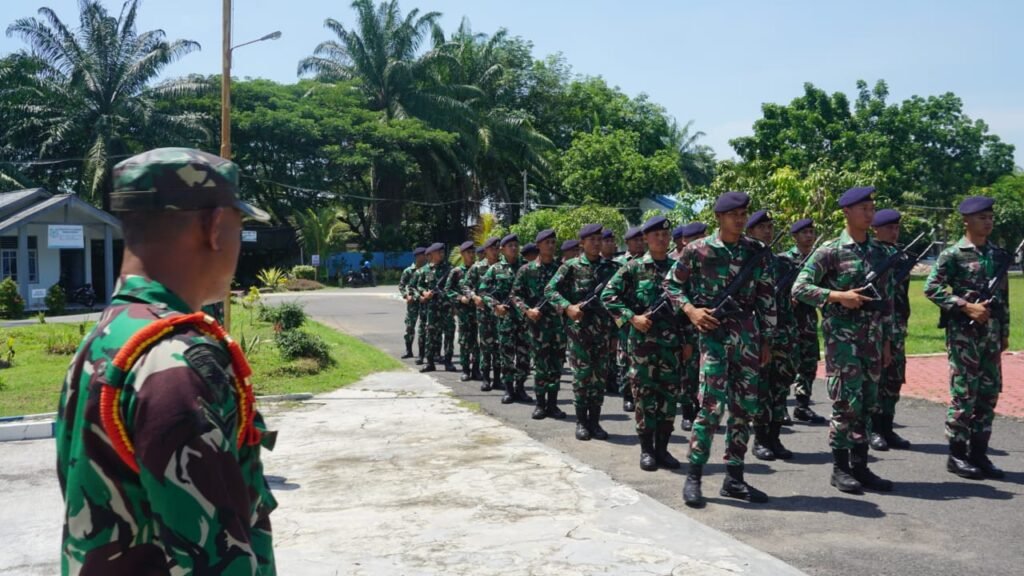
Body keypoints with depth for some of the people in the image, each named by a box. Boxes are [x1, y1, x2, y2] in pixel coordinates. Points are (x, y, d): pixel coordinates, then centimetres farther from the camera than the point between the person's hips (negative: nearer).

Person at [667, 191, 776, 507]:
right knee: (711, 406, -11)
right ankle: (693, 477, 0)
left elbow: (766, 297, 11)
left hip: (748, 335, 5)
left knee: (744, 407, 6)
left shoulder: (755, 251, 7)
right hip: (714, 334, -4)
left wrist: (767, 340, 9)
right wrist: (691, 310, -11)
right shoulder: (697, 250, -4)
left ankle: (734, 478, 16)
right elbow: (672, 284, 6)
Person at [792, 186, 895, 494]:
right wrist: (838, 296, -20)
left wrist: (887, 339, 14)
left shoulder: (881, 252, 12)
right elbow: (799, 288, -10)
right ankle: (840, 468, 6)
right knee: (847, 401, -5)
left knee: (868, 402, 8)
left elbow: (886, 299, 16)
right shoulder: (830, 251, -6)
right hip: (841, 336, -6)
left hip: (872, 336, 6)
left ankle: (860, 465, 17)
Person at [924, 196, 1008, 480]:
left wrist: (1005, 331, 15)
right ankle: (957, 455, 6)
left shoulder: (999, 255, 12)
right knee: (964, 393, -3)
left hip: (991, 332, 6)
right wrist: (966, 307, -18)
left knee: (989, 393, 8)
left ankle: (979, 452, 17)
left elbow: (1004, 297, 16)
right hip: (964, 332, -6)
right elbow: (931, 288, -12)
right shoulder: (953, 255, -7)